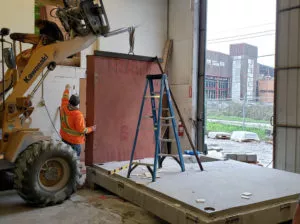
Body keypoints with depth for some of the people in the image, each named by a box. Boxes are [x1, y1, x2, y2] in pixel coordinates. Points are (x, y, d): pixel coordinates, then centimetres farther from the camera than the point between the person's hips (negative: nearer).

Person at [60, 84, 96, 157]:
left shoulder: (64, 108, -10)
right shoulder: (78, 115, -30)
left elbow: (65, 99, 12)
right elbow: (82, 130, -25)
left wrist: (67, 89, 29)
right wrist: (91, 129, -8)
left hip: (64, 138, 7)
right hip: (75, 140, -7)